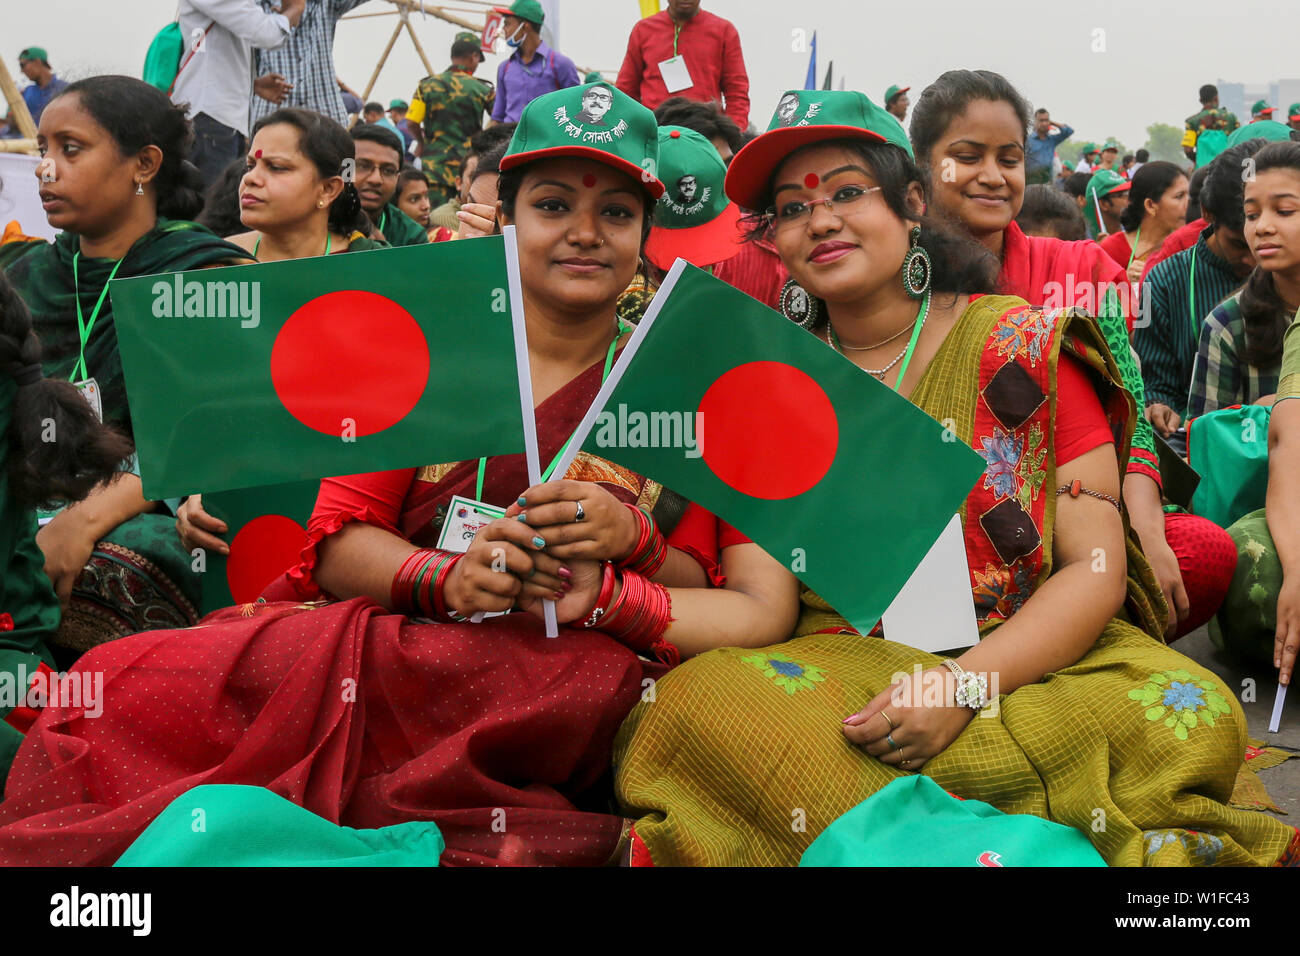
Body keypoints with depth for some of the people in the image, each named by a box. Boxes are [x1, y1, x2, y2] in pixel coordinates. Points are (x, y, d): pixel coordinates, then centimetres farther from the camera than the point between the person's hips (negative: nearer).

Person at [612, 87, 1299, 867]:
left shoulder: (1027, 348, 3)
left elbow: (1097, 570, -5)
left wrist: (961, 687, -20)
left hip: (1031, 661, -1)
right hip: (842, 668, 2)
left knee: (1188, 712, -31)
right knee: (693, 702, -31)